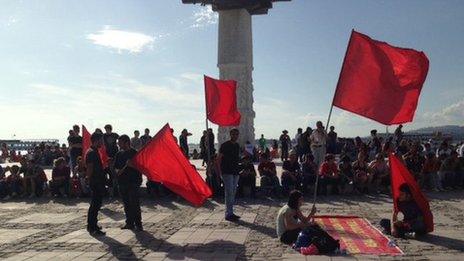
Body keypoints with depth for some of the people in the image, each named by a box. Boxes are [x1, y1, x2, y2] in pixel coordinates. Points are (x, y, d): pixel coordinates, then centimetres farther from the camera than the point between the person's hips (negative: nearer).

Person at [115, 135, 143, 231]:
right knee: (126, 204, 11)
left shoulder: (134, 153, -6)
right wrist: (118, 171, -5)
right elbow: (116, 166, 16)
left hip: (133, 182, -6)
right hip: (122, 182, 6)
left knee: (135, 204, -5)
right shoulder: (119, 153, 11)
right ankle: (129, 223, 21)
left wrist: (131, 165, -22)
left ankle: (138, 224, 2)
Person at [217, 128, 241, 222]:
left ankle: (231, 213, 18)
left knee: (233, 193, 10)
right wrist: (220, 171, -13)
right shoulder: (225, 145, -8)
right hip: (227, 172, -7)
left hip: (235, 172, 7)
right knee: (229, 192, -10)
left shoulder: (237, 146, 14)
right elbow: (219, 158, -8)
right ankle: (228, 214, -6)